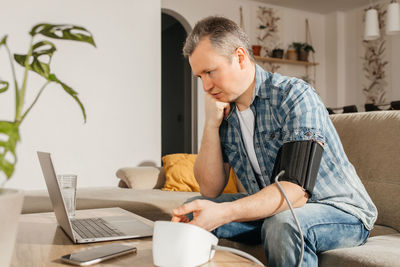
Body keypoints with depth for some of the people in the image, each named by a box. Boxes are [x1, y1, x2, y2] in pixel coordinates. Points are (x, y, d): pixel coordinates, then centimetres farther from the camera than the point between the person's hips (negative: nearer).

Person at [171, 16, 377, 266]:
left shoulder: (295, 96, -20)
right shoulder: (225, 111, -1)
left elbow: (295, 191, -30)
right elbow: (211, 190, -3)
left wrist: (224, 213, -42)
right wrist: (211, 124, -14)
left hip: (342, 212, -6)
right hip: (270, 208, 6)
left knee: (283, 224, -36)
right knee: (193, 213, -2)